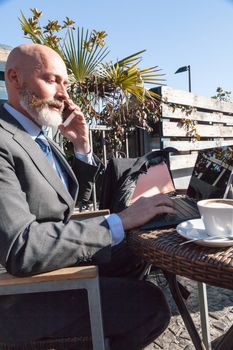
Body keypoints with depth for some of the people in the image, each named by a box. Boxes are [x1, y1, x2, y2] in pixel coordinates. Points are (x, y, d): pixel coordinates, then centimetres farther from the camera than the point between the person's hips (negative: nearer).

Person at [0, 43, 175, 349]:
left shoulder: (40, 138, 9)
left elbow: (71, 197, 15)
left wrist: (82, 145, 1)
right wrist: (121, 220, -27)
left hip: (59, 254, 9)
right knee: (150, 303, -21)